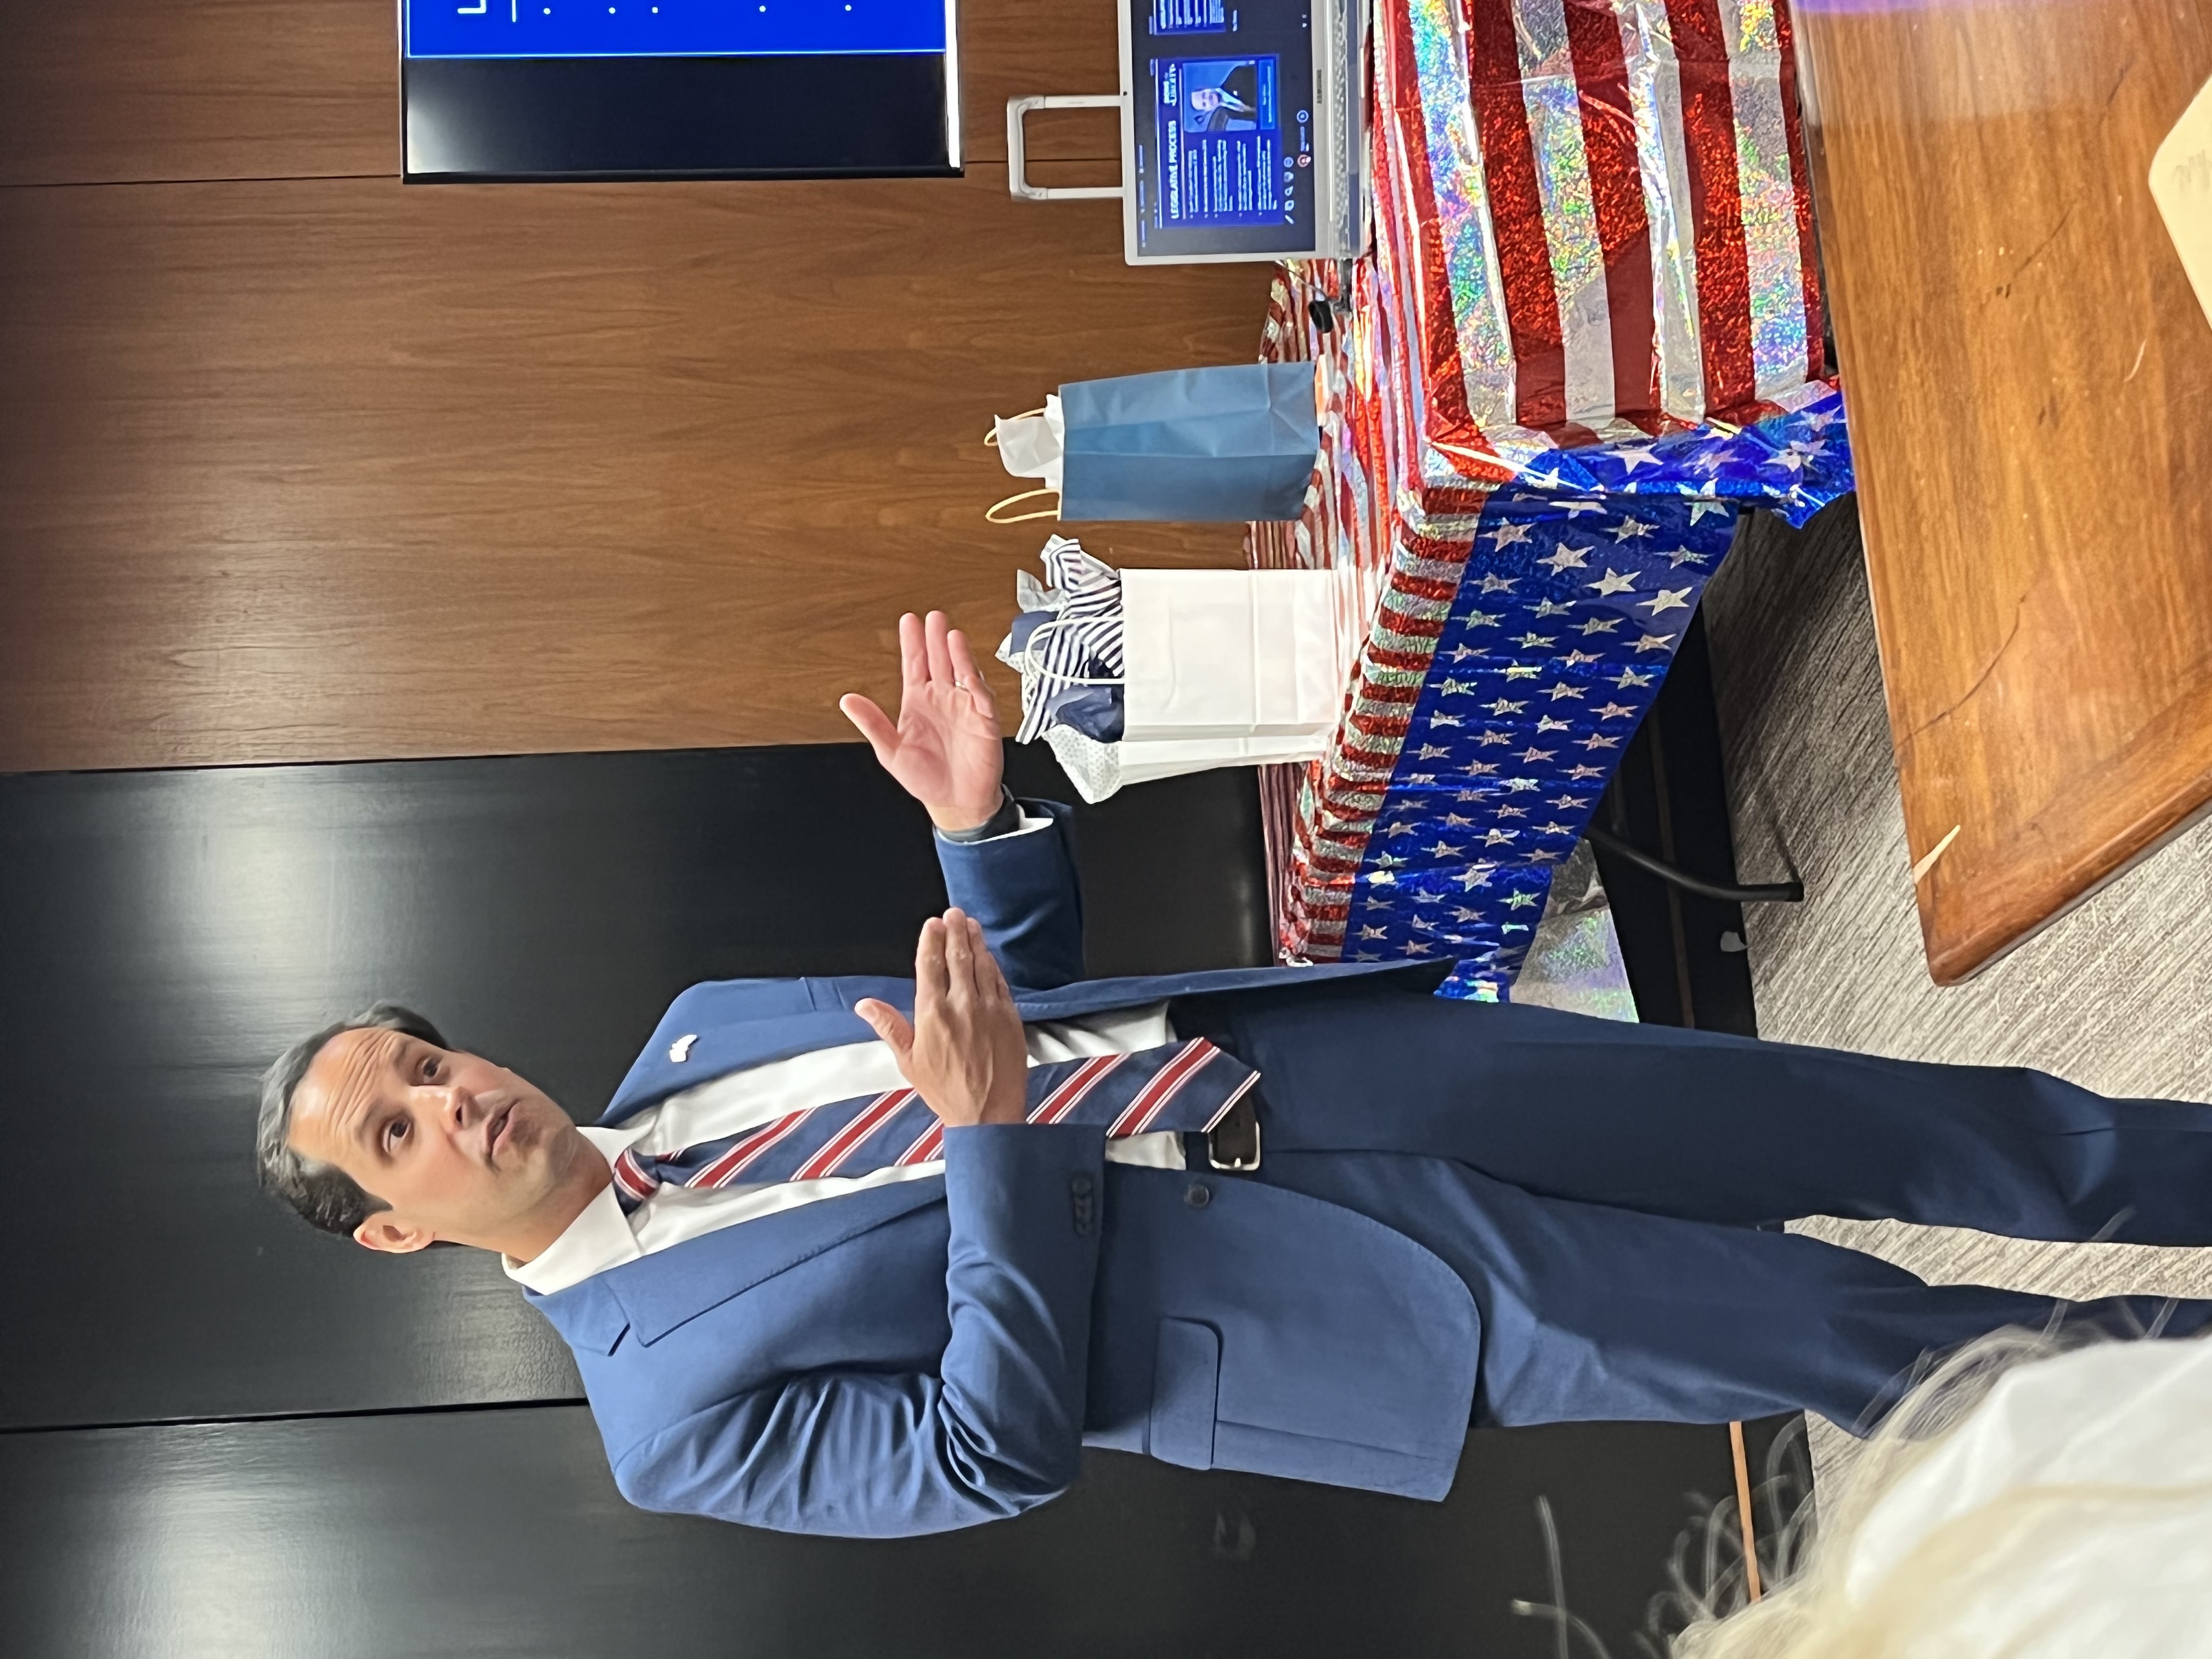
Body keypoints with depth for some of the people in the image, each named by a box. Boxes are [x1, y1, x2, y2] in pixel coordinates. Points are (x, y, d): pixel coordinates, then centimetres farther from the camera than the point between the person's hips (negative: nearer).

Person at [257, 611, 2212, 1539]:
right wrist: (990, 1140, -24)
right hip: (1233, 1271, -5)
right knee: (1831, 1331, -8)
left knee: (1830, 1120, 3)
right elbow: (998, 1450, -13)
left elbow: (1015, 997, 16)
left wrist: (978, 822, -4)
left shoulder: (695, 1031, 12)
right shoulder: (674, 1409, -5)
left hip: (1266, 1055, 6)